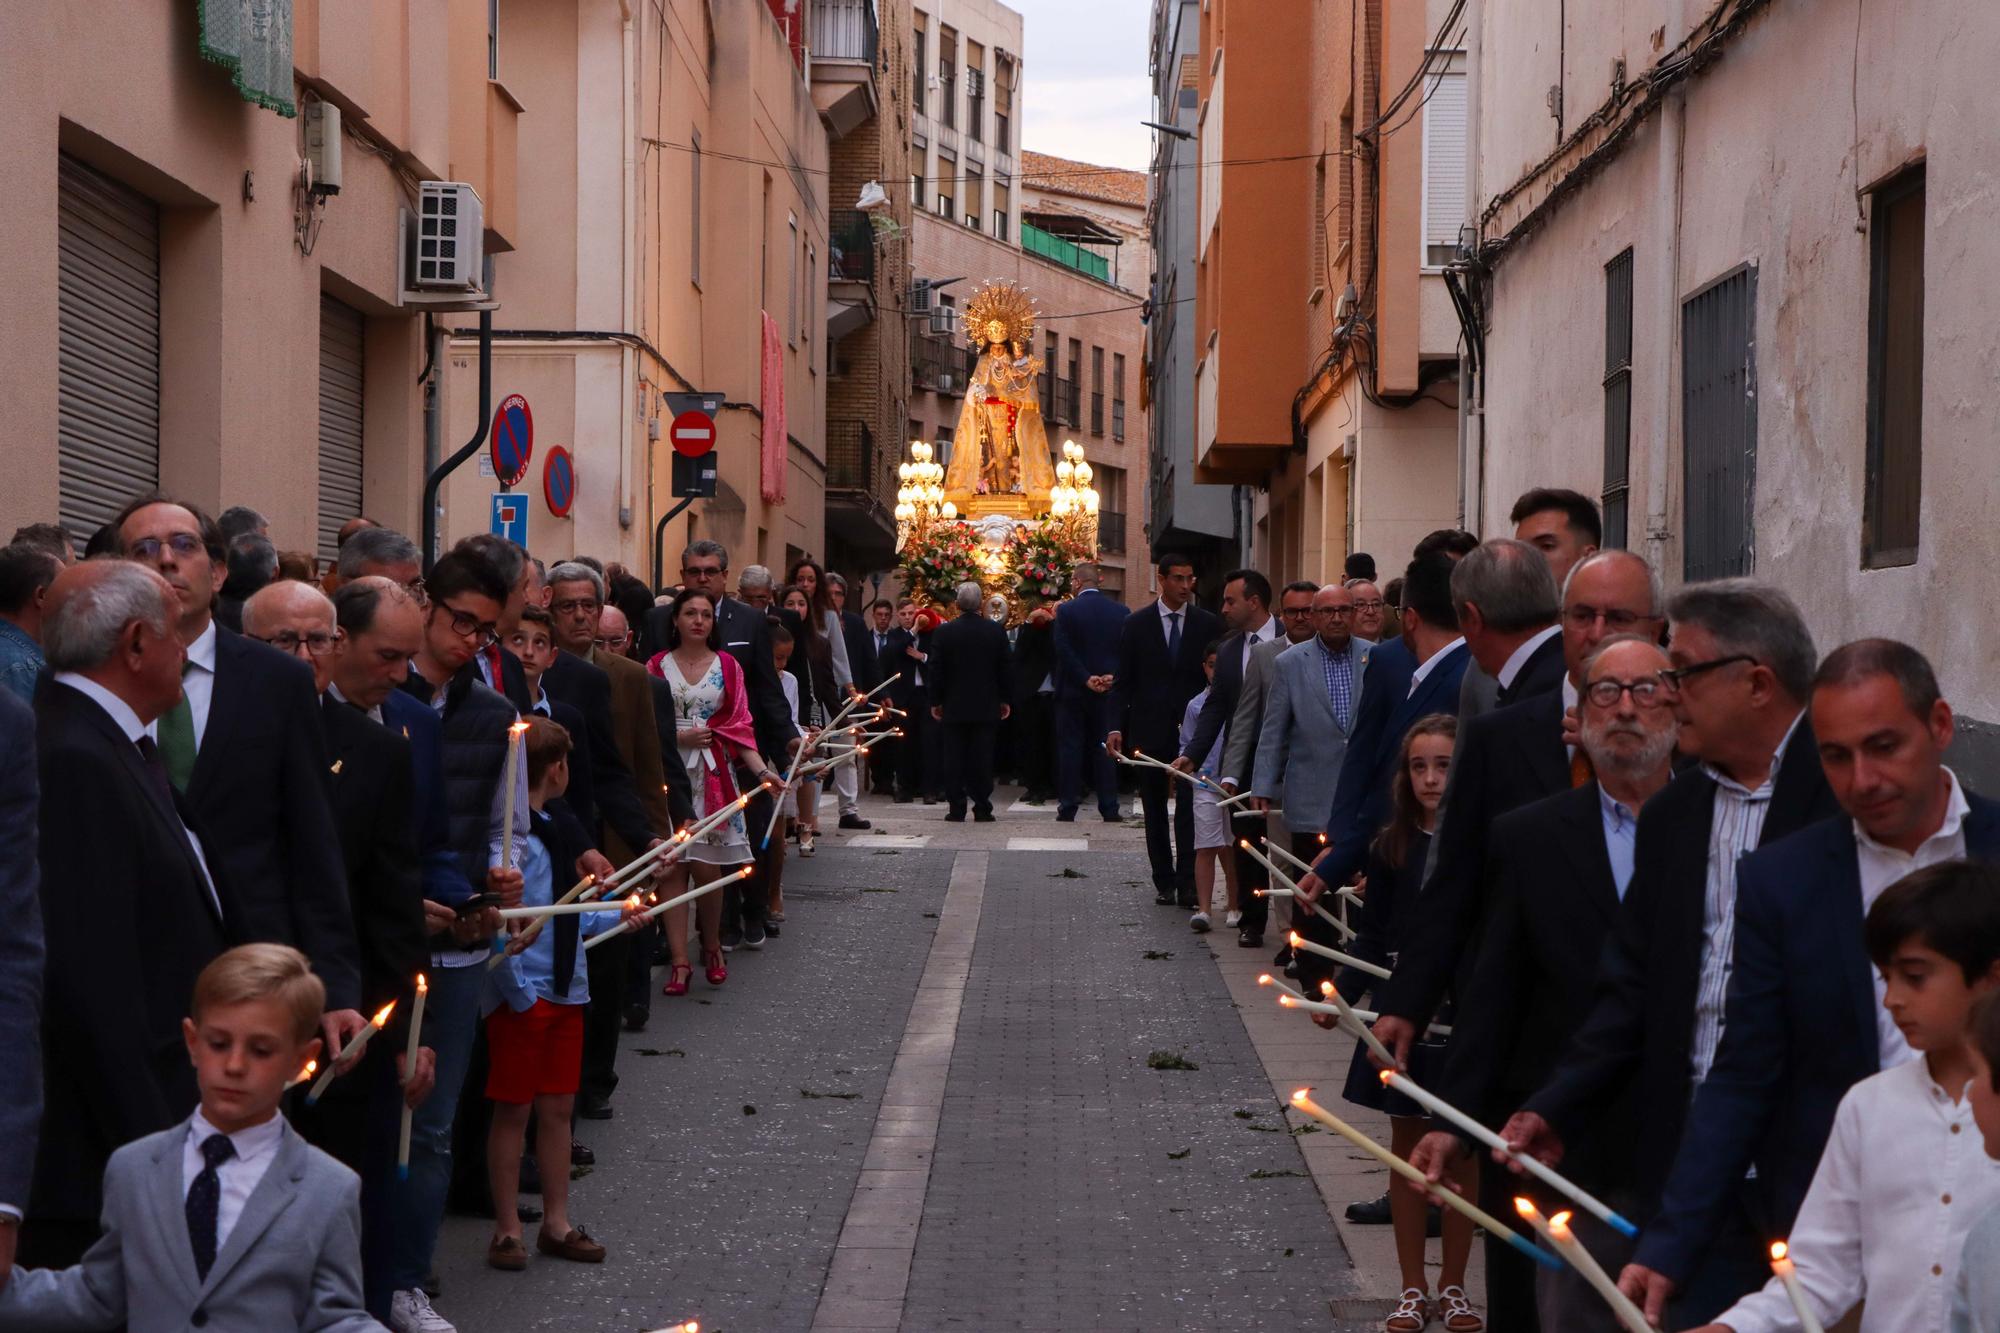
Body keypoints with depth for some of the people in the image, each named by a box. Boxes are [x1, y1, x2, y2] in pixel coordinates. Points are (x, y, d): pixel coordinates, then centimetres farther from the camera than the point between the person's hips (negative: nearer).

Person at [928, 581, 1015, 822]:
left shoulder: (944, 632, -6)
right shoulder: (996, 631, -2)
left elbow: (936, 669, -3)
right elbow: (1006, 667, 2)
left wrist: (935, 701, 6)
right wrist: (1006, 699, 11)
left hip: (954, 707, -1)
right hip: (986, 707, 1)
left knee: (955, 759, 3)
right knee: (982, 758, 3)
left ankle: (956, 809, 1)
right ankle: (982, 809, 2)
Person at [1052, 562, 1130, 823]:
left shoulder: (1066, 610, -8)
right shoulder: (1121, 611, 1)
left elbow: (1064, 651, -12)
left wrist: (1086, 679, -9)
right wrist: (1111, 676, -6)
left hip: (1073, 692, -2)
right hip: (1108, 692, 2)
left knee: (1070, 748, 4)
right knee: (1105, 748, 7)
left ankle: (1068, 807, 3)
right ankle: (1109, 809, 5)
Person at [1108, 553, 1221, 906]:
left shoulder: (1209, 624, 4)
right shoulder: (1136, 625, 4)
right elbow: (1123, 681, 4)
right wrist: (1116, 727, -7)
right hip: (1151, 731, 1)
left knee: (1190, 808, -8)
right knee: (1155, 810, 8)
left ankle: (1187, 883, -7)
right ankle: (1164, 882, 16)